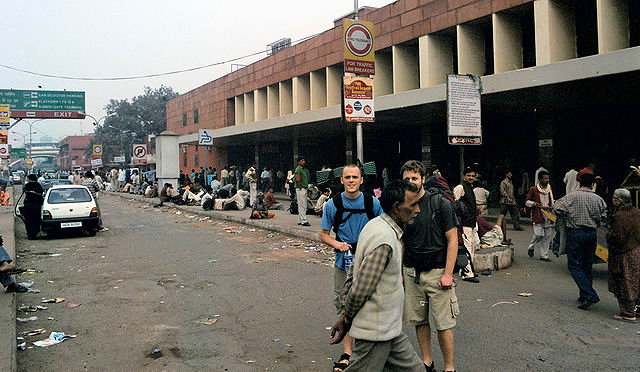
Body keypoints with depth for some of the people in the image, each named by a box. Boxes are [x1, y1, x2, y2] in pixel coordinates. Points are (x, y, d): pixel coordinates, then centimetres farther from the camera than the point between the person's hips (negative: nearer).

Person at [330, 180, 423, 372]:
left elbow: (353, 272, 11)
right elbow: (361, 289, -25)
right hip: (376, 331, -10)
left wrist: (345, 314, 12)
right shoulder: (384, 240, -25)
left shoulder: (374, 225, 7)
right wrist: (347, 321, -8)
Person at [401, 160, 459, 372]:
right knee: (420, 321, 12)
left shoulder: (441, 204, -6)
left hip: (437, 272, -4)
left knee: (443, 324, 0)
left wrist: (448, 273, -12)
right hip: (411, 273, 4)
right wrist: (399, 273, 9)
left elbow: (452, 240, -6)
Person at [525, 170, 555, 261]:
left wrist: (552, 206, 9)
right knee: (539, 234, -11)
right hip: (538, 216, -5)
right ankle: (531, 247, 17)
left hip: (548, 216, 5)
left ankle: (544, 255, 13)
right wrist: (533, 203, -17)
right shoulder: (533, 189, -3)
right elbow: (527, 202, 3)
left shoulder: (549, 188, 14)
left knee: (547, 236, 5)